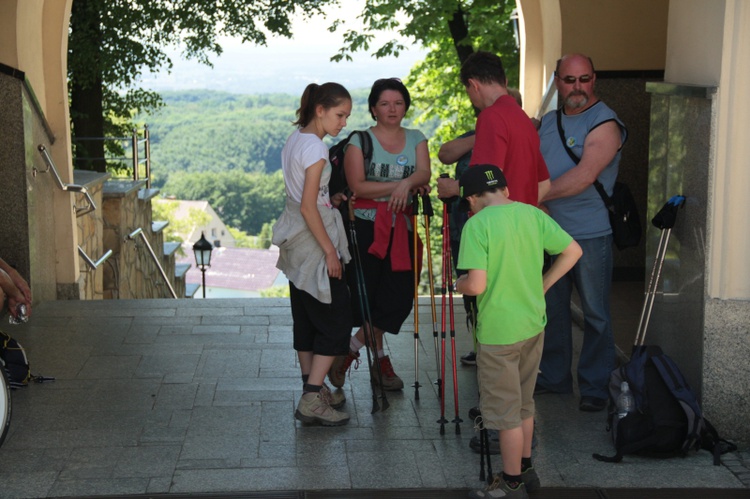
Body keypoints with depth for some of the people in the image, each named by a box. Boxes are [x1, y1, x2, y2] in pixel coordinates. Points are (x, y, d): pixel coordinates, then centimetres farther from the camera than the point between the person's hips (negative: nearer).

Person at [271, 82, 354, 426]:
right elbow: (308, 207, -21)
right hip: (314, 242, -10)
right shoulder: (315, 148, -18)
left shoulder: (295, 139, 10)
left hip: (295, 243, 10)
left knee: (306, 317, 15)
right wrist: (330, 251, -18)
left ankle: (313, 388, 25)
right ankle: (312, 400, -5)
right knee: (336, 320, -4)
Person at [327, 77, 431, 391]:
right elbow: (358, 186, -11)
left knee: (400, 296, -1)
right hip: (366, 226, -4)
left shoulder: (416, 139, 13)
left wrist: (406, 183, -26)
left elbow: (424, 173, -5)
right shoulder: (360, 141, 1)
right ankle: (380, 358, 15)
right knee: (366, 294, -4)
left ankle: (350, 350, 16)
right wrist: (398, 186, -16)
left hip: (401, 228, 4)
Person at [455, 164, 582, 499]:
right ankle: (525, 469, 35)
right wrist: (543, 284, 11)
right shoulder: (532, 214, 0)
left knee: (505, 411, 7)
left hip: (498, 333, -7)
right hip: (534, 324, 7)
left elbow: (476, 284, -24)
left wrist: (458, 284, -3)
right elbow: (572, 251, 3)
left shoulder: (477, 224, -18)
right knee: (524, 402, 22)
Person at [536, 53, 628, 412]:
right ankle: (554, 376, 28)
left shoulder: (604, 123, -11)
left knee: (595, 313, 2)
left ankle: (595, 386, 13)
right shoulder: (548, 121, 13)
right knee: (551, 308, 14)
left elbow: (583, 177, -21)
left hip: (590, 234, -6)